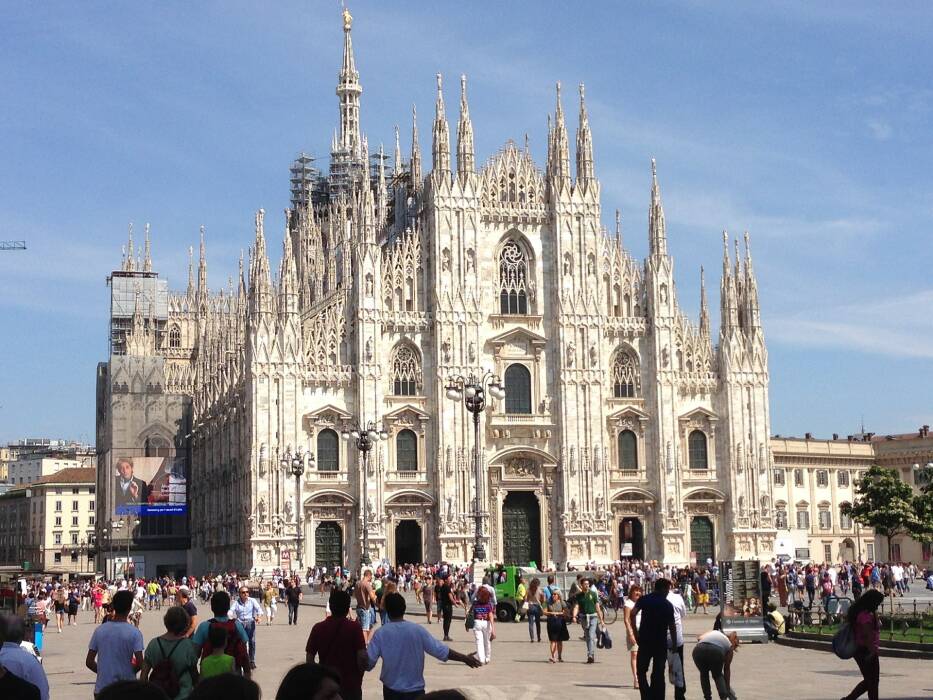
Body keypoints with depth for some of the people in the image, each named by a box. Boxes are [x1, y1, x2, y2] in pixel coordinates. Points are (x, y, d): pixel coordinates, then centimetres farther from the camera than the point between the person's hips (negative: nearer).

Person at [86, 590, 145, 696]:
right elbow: (140, 662, -14)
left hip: (102, 688, 3)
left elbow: (89, 662, 1)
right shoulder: (134, 633, -10)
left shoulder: (99, 631, -1)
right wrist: (131, 671, 6)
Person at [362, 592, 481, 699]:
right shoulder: (418, 630, -9)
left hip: (391, 690, 0)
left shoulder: (381, 633, -9)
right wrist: (465, 658, 2)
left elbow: (368, 663, -13)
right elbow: (441, 651, -8)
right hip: (415, 690, 0)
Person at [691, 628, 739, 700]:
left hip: (699, 650, 2)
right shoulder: (729, 645, 29)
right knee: (718, 675, 28)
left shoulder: (713, 633, 38)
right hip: (715, 651, -2)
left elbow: (700, 638, 19)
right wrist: (727, 687, 44)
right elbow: (727, 669, 34)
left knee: (704, 674, 30)